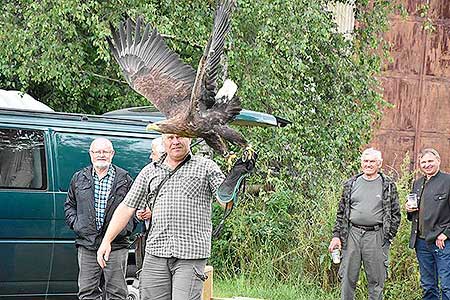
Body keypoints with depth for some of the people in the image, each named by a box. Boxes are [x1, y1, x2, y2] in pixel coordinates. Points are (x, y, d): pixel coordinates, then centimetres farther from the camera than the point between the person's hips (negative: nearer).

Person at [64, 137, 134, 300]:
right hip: (87, 245, 2)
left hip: (116, 245, -2)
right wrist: (75, 223, 3)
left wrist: (126, 227, -5)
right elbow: (69, 205, 20)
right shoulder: (79, 178, 12)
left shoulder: (124, 178, 6)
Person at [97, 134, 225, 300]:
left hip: (191, 255, -4)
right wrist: (106, 241, 10)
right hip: (155, 254, 4)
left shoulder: (206, 167, 7)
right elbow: (126, 207, 16)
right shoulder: (150, 171, 16)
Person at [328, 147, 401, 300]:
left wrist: (388, 236, -3)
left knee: (376, 281, 4)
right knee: (348, 277, 5)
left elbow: (395, 214, 4)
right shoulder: (351, 184, 11)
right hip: (352, 234, 2)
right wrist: (336, 235, 6)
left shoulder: (388, 186, 4)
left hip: (376, 236, -2)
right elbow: (341, 212, 14)